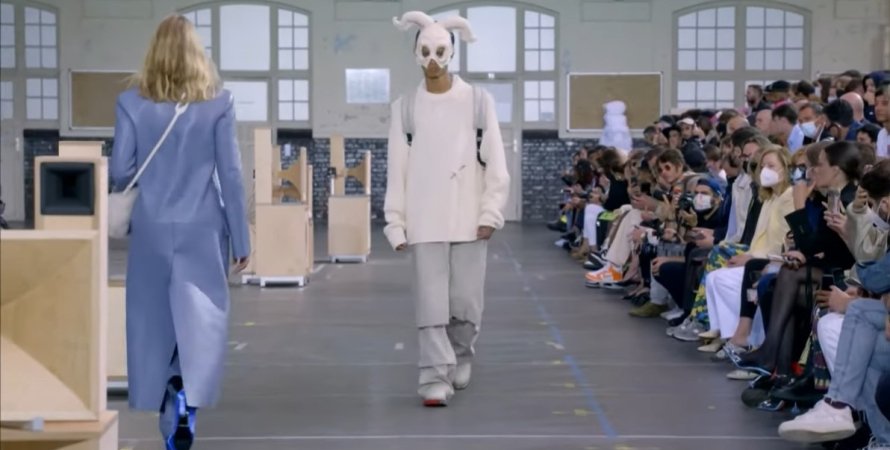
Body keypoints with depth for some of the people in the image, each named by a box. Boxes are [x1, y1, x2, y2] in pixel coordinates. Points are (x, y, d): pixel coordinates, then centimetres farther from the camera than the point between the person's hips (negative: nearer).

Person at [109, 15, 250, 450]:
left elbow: (120, 172, -2)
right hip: (202, 229, -1)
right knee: (199, 320, 4)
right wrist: (241, 239, 3)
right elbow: (230, 174, -3)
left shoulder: (132, 102, -1)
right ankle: (186, 395, -20)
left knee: (155, 320, 13)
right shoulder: (218, 102, -3)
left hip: (152, 229, 1)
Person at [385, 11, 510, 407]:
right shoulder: (405, 107, 4)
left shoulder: (477, 101, 2)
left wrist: (490, 214, -6)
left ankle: (460, 358, 30)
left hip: (468, 218, 0)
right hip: (425, 221, 0)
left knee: (466, 303, 5)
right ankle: (436, 378, -3)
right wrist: (396, 223, -1)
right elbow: (397, 170, 3)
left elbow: (495, 163, 0)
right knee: (431, 304, -6)